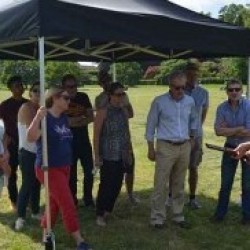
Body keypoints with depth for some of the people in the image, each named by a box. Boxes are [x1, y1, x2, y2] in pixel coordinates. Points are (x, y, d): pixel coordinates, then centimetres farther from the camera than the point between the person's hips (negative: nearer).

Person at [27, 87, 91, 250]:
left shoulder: (64, 118, 8)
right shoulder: (44, 118, -16)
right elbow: (31, 138, -32)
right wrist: (38, 118, -43)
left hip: (64, 167, 8)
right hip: (49, 168, -8)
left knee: (55, 203, 16)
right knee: (68, 204, -7)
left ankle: (46, 235, 33)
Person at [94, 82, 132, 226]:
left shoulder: (124, 111, 8)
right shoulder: (103, 112, -9)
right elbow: (96, 135, -10)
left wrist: (129, 152, 14)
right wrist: (97, 156, -12)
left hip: (122, 156, 6)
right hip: (108, 156, -6)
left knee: (117, 185, 10)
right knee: (106, 185, -1)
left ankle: (108, 210, 27)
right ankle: (100, 215, 13)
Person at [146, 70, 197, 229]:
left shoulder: (190, 101, 1)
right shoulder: (159, 102, -10)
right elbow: (151, 125, -3)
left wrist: (192, 137, 14)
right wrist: (151, 149, -2)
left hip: (185, 147, 4)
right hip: (166, 147, -4)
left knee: (179, 184, 13)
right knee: (161, 185, -1)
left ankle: (178, 216, 25)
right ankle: (158, 217, 11)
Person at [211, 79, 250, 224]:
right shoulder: (222, 108, -9)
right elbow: (218, 131, -17)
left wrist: (228, 131, -17)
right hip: (230, 148, 3)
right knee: (225, 183, 11)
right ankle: (220, 213, 23)